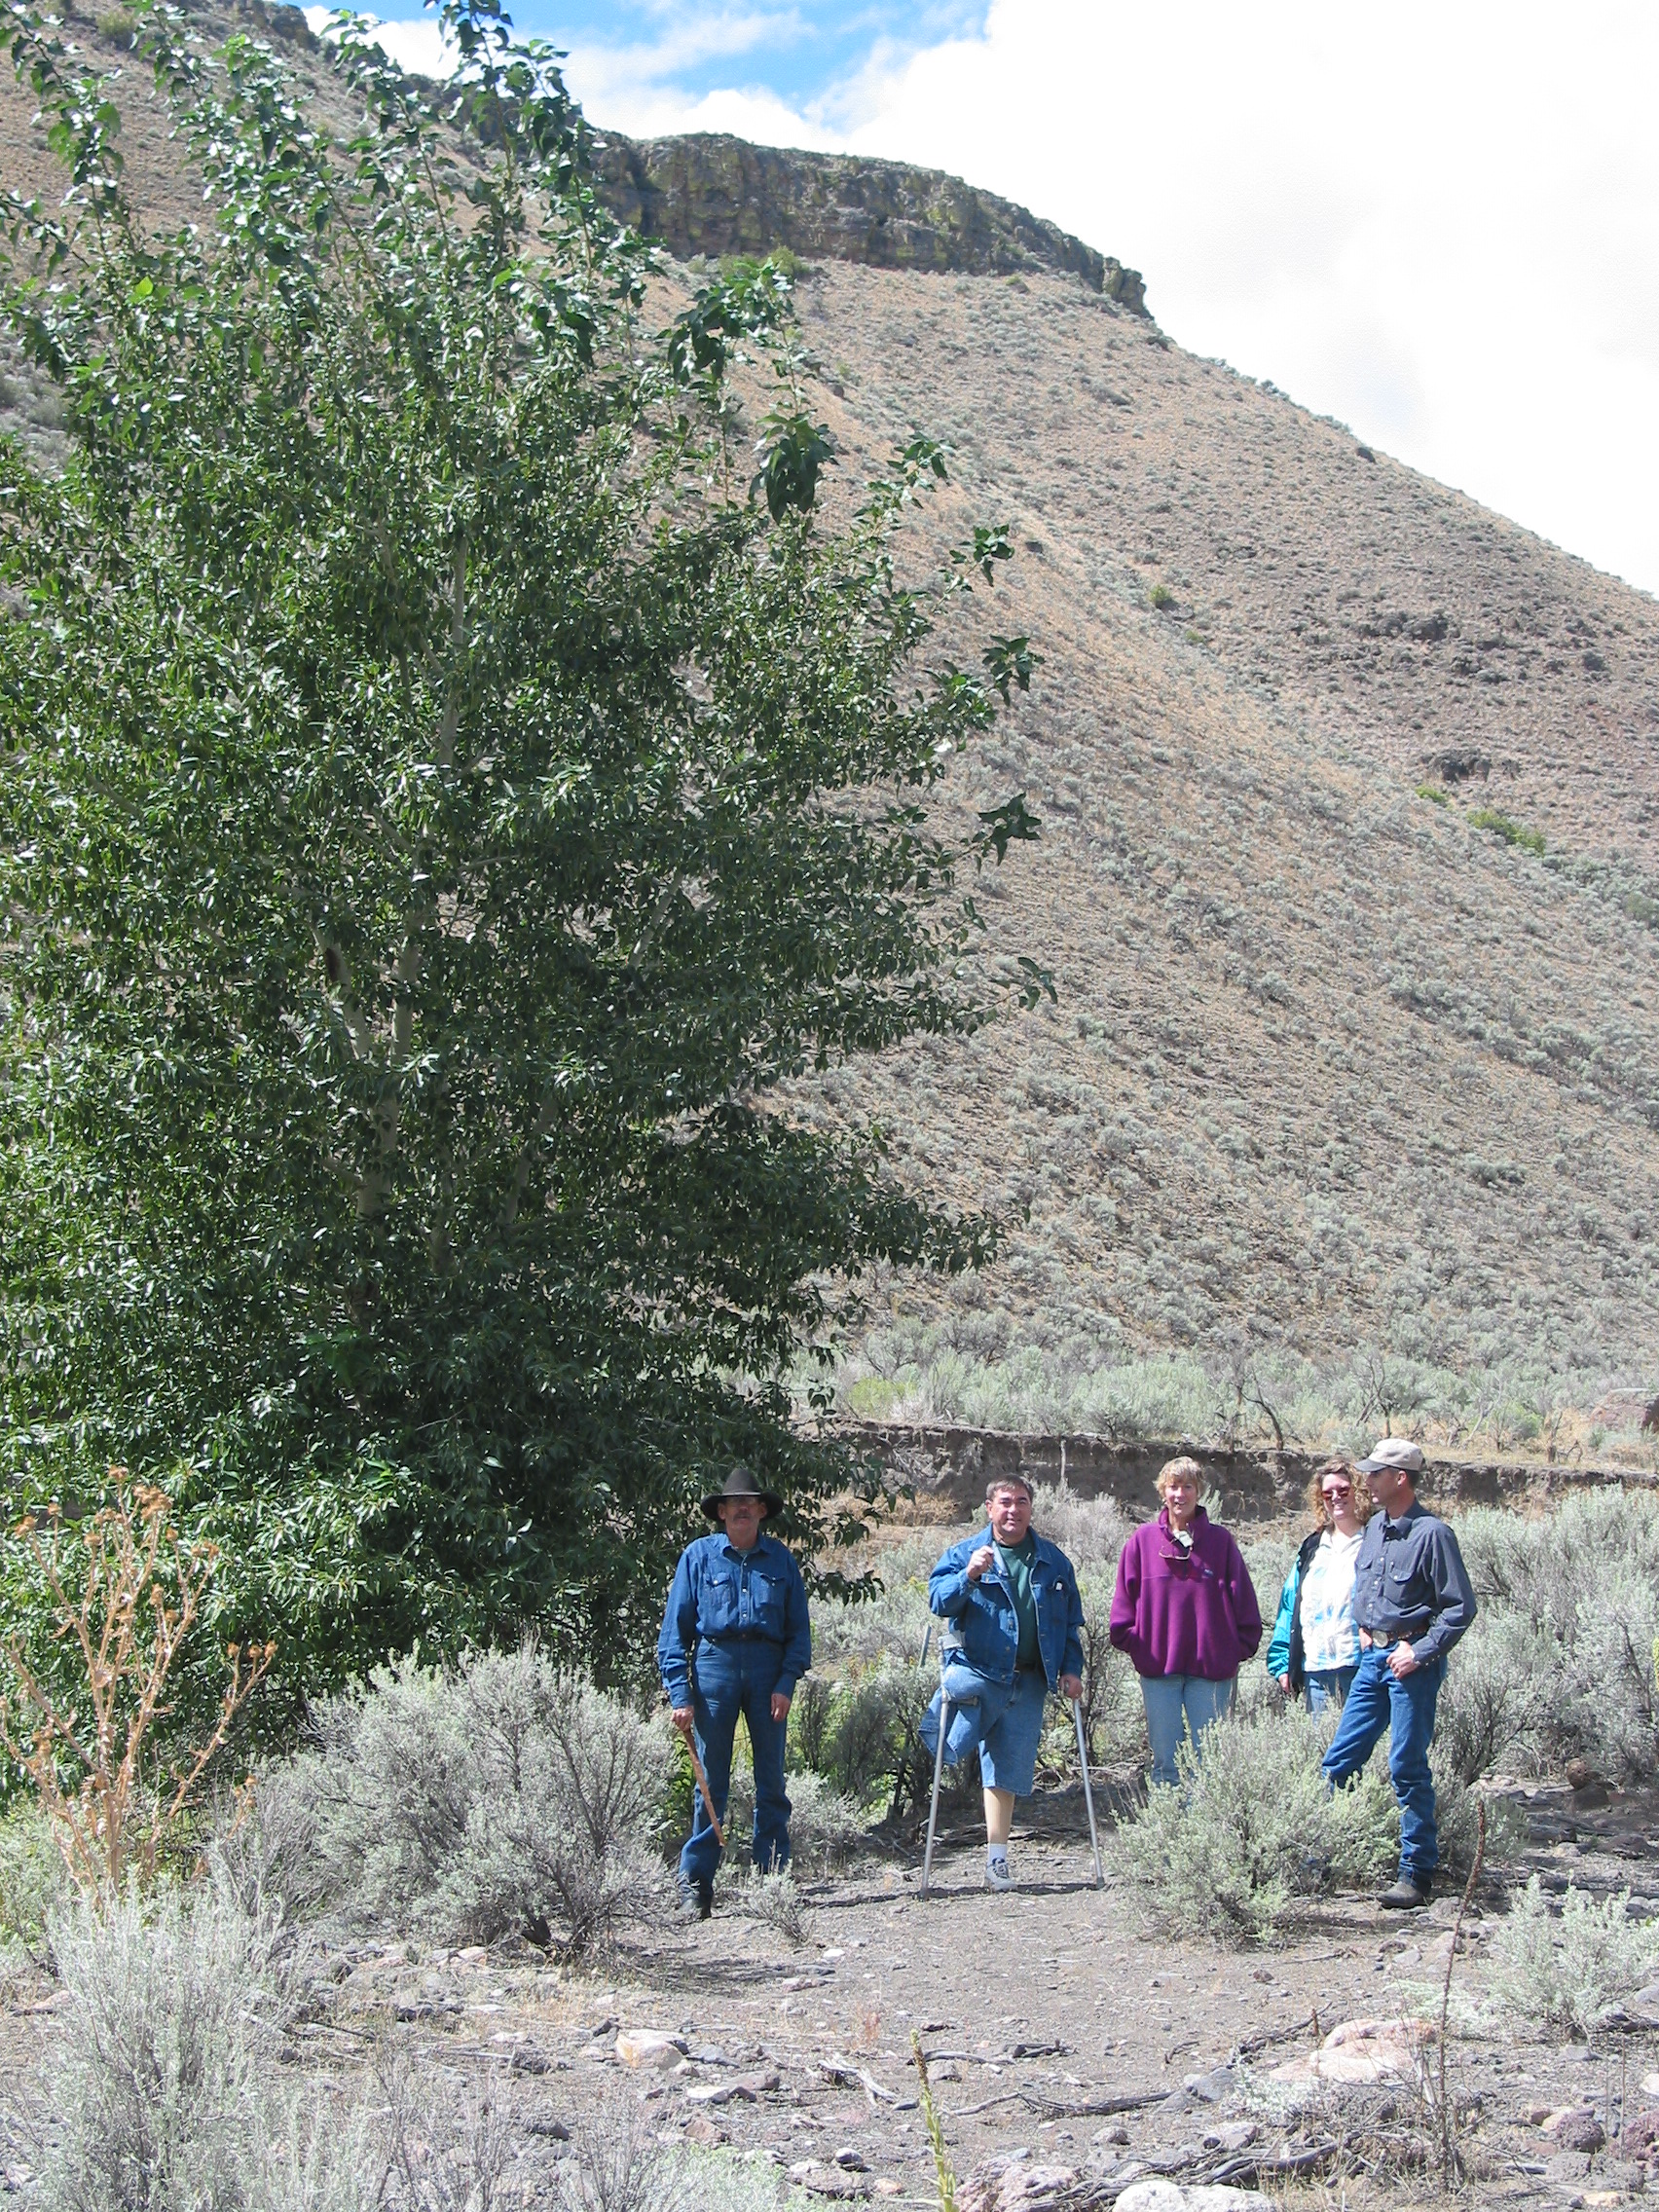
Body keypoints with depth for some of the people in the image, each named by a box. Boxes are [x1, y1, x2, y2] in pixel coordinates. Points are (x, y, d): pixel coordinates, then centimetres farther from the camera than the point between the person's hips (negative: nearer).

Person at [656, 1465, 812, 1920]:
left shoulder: (779, 1559, 10)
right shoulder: (699, 1556, 5)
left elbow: (799, 1628, 9)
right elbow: (675, 1629, 3)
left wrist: (786, 1683, -4)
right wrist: (680, 1694, -6)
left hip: (768, 1667, 2)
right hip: (714, 1664, -2)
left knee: (771, 1780, 5)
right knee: (711, 1782, -1)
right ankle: (695, 1883, 3)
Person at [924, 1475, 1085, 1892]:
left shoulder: (1053, 1561, 13)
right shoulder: (964, 1554, 5)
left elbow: (1072, 1620, 17)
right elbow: (938, 1600, -8)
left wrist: (1071, 1669, 7)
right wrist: (968, 1576, -25)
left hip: (1027, 1683, 2)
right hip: (977, 1671, -2)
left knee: (1008, 1772, 3)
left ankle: (996, 1862, 11)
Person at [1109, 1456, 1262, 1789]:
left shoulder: (1219, 1540, 3)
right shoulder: (1144, 1539, 4)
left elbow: (1242, 1599, 6)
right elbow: (1125, 1598, 8)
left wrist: (1241, 1647, 0)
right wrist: (1130, 1641, 2)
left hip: (1212, 1666, 0)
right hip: (1158, 1665, 0)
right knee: (1165, 1762, 4)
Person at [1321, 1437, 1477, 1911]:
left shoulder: (1432, 1534, -13)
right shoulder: (1375, 1527, 10)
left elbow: (1460, 1607, -13)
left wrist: (1420, 1653, -16)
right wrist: (1363, 1630, 14)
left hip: (1410, 1662, -8)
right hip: (1373, 1657, 8)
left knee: (1408, 1769, -4)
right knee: (1339, 1761, 8)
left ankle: (1418, 1873, 4)